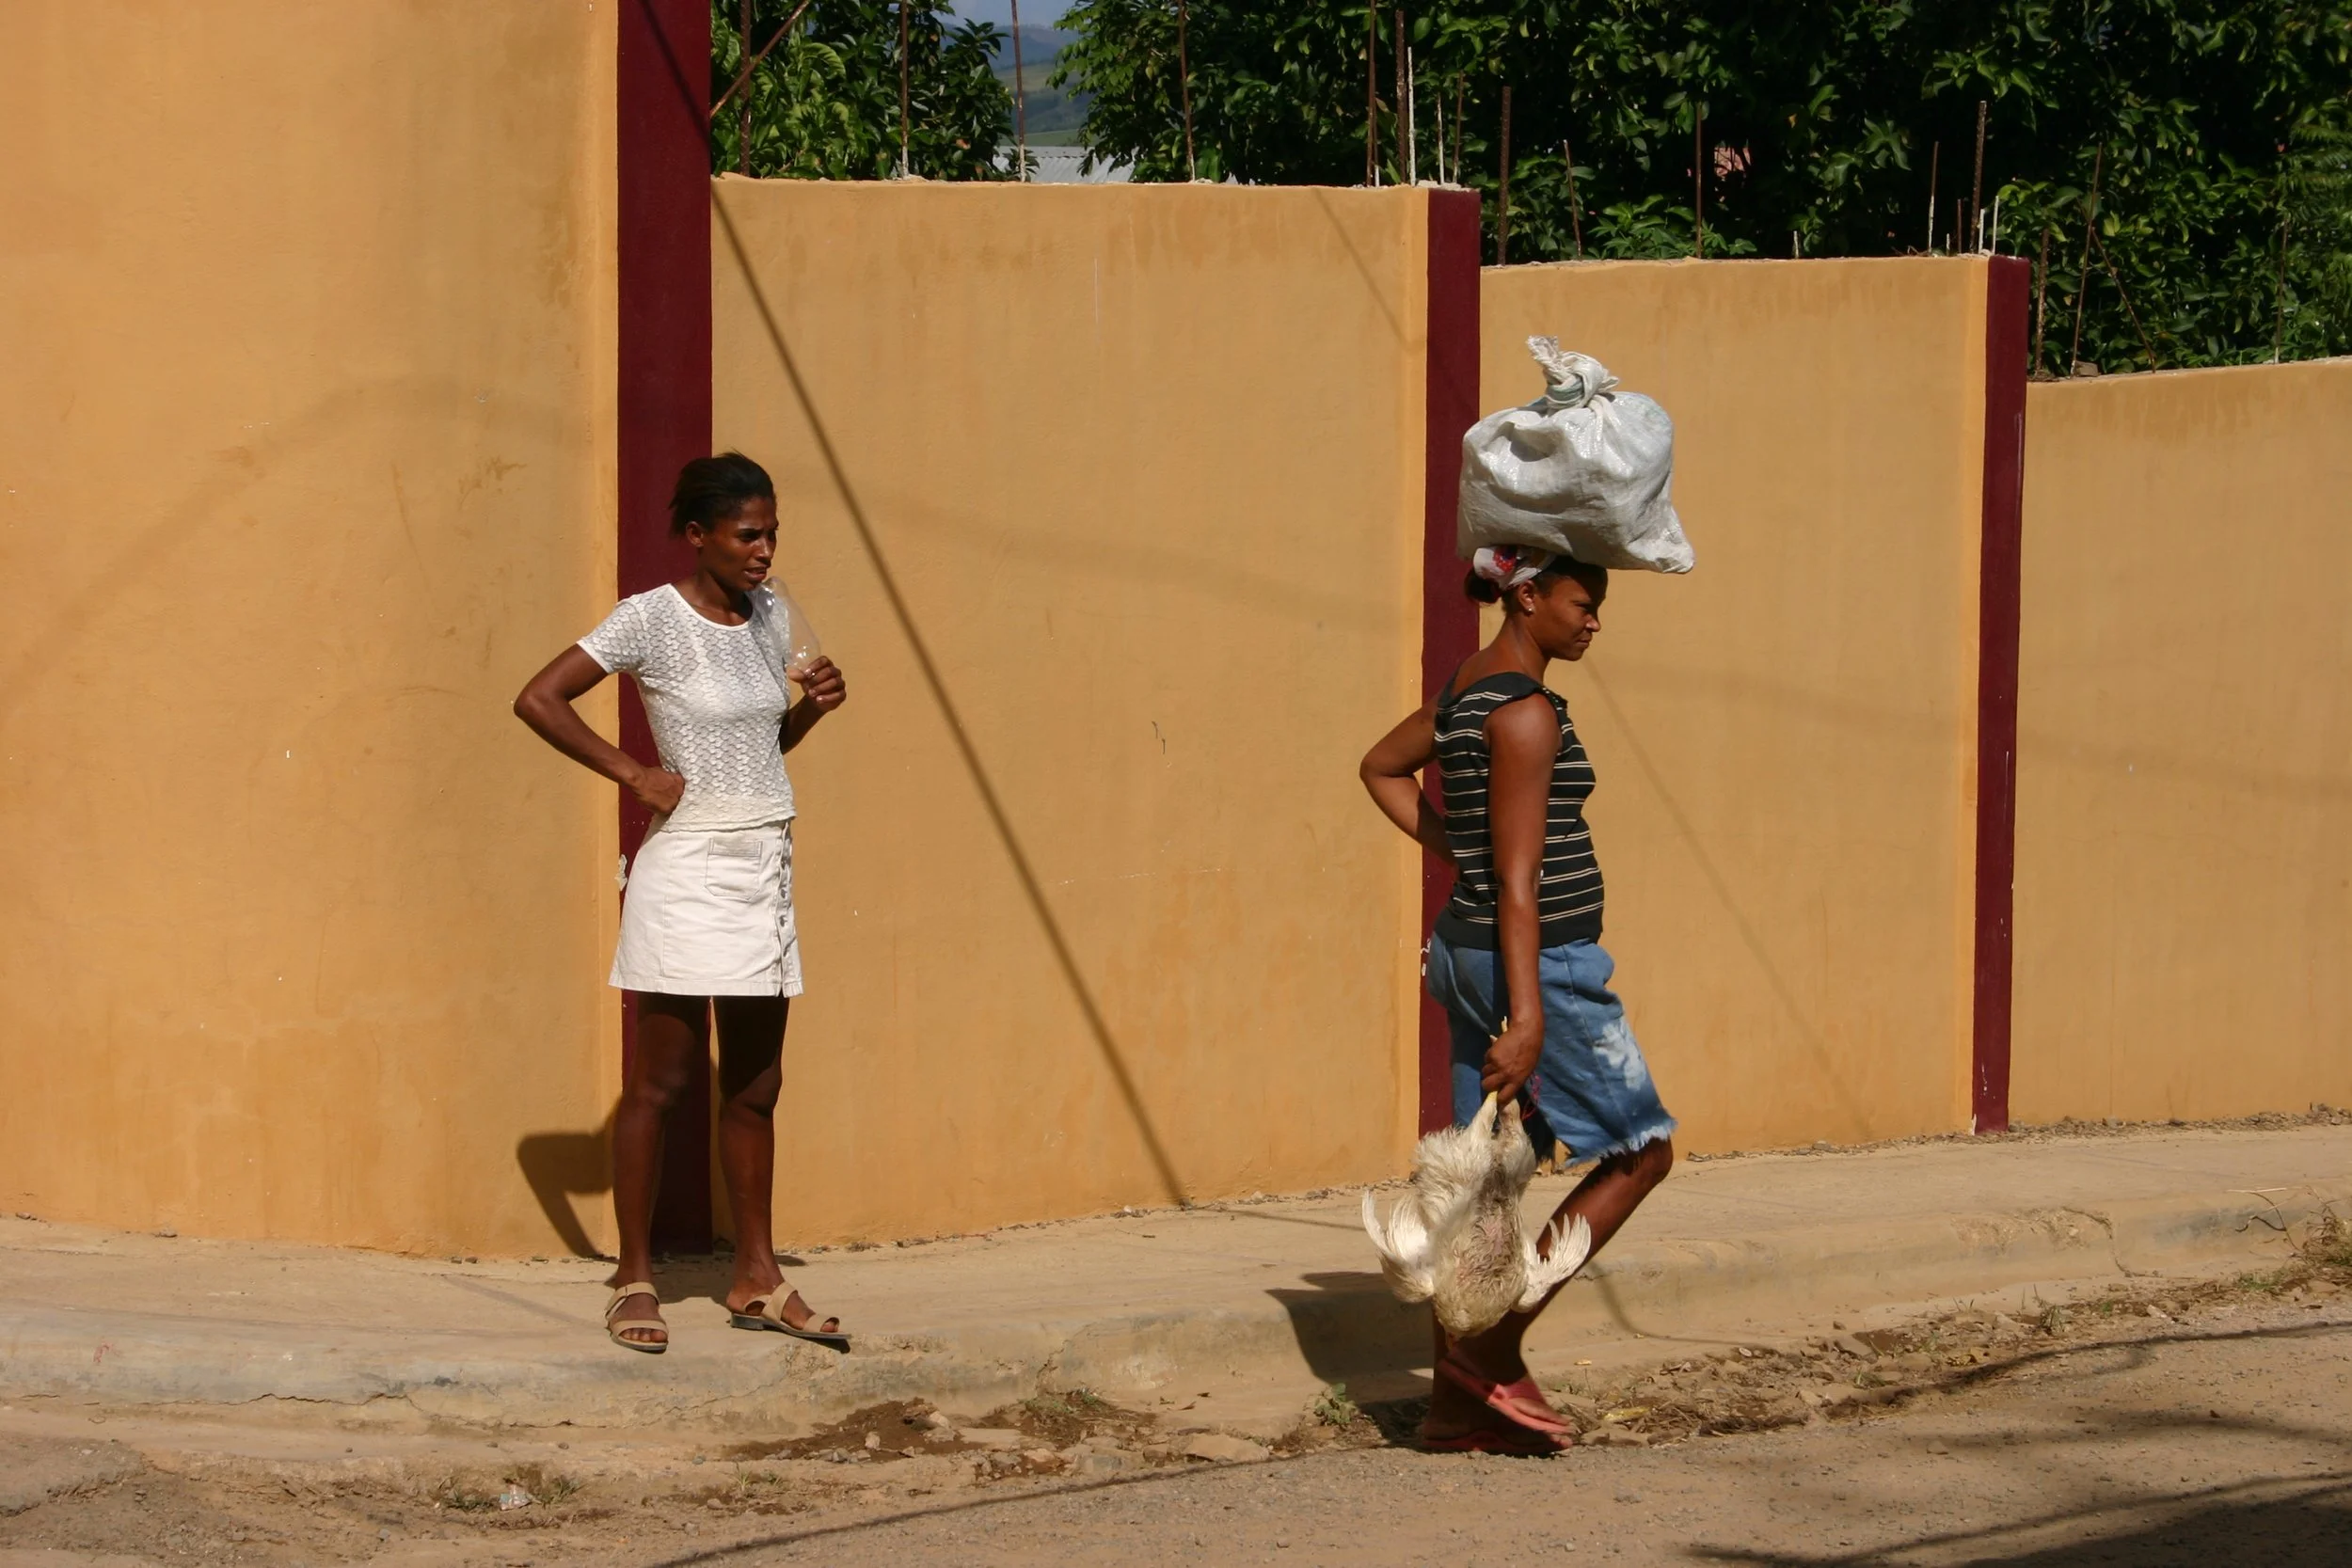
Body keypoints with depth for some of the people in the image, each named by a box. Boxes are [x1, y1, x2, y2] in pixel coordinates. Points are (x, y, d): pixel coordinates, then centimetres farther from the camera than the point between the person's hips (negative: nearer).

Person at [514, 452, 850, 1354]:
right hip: (689, 871, -7)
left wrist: (813, 707, 3)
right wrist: (633, 774, -14)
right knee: (661, 1080, -3)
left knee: (754, 1085, 10)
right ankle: (635, 1280, 3)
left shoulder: (765, 617, 10)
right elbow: (540, 699, -13)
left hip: (766, 871, 7)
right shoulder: (654, 619, -10)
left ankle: (757, 1278, 16)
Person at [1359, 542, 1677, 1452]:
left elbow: (1383, 769, 29)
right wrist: (1527, 1017, -22)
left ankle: (1457, 1403, 10)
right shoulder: (1525, 712, -17)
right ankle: (1494, 1346, -3)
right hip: (1537, 960, -10)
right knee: (1641, 1152, 0)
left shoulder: (1469, 688, 11)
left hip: (1470, 950, 10)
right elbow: (1519, 879, -21)